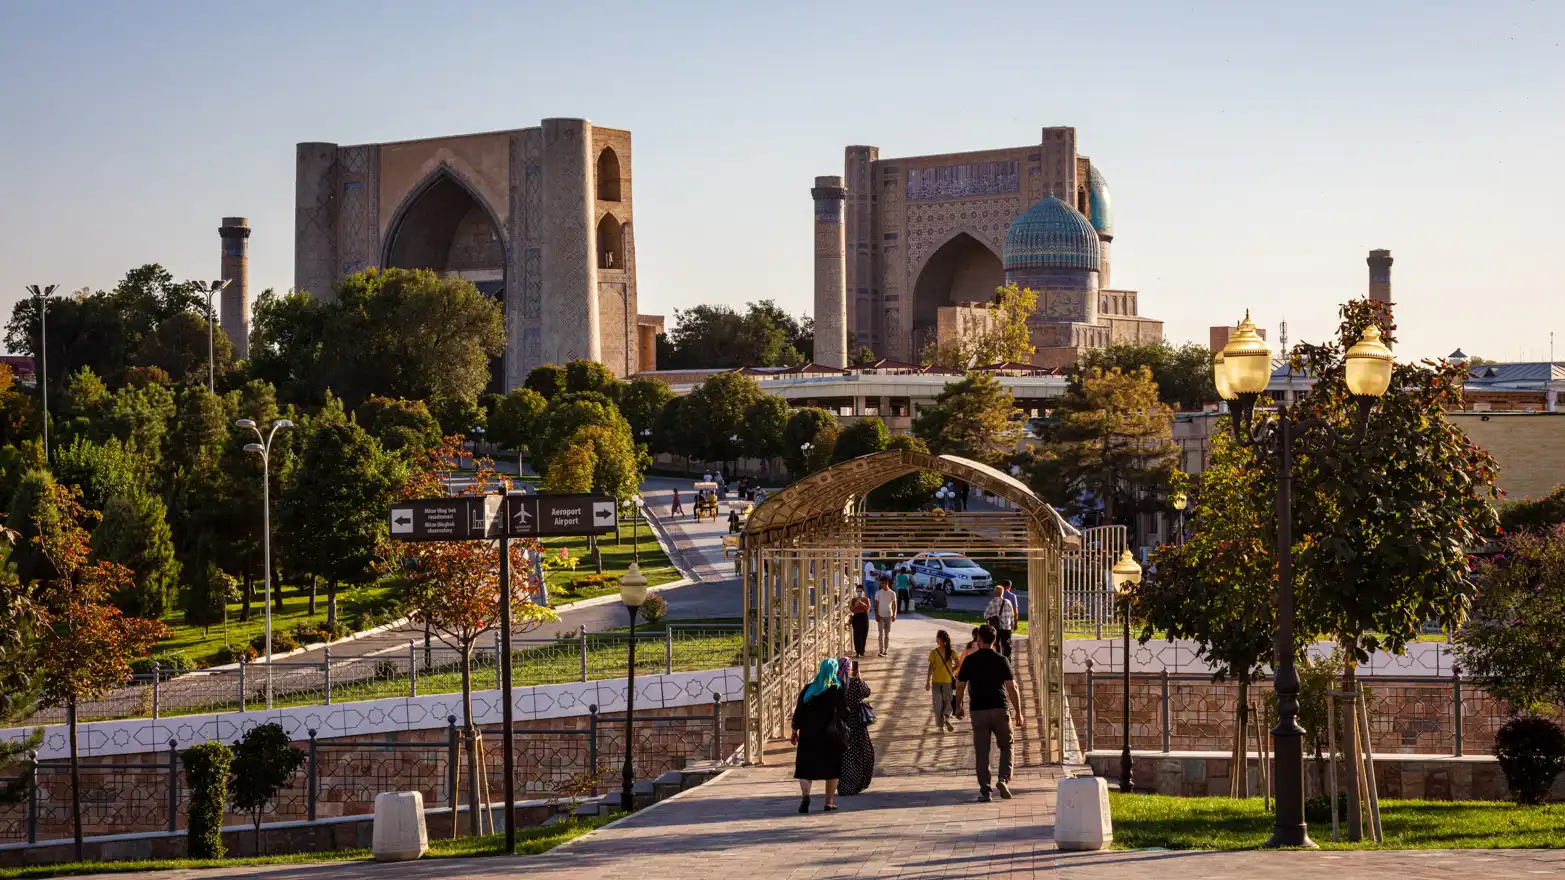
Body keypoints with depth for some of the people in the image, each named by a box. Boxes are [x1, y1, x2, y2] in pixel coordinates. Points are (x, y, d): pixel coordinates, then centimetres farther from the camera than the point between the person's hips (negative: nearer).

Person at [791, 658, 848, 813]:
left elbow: (799, 710, 2)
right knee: (831, 768, 13)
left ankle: (805, 794, -22)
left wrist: (795, 730, 9)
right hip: (832, 736, -1)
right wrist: (844, 732, 11)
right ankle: (829, 802, 15)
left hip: (809, 736, 1)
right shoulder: (838, 690, -6)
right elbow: (845, 713, -5)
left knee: (805, 767, 3)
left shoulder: (808, 689, 0)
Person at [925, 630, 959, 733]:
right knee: (948, 701, 13)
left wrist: (928, 682, -4)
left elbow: (931, 668, -9)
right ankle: (947, 718, -13)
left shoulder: (934, 652, -9)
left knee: (938, 703, 9)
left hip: (936, 681, -1)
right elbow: (957, 664, -6)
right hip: (948, 680, 1)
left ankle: (941, 725, 10)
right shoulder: (951, 652, -4)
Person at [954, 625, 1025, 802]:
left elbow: (960, 686, 5)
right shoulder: (1001, 661, -1)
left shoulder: (969, 661, 0)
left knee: (981, 753, 5)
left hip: (978, 710, 0)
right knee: (1006, 746, 16)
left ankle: (985, 792, 2)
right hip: (1000, 708, 0)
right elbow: (1012, 688, -4)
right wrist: (1018, 713, 1)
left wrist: (958, 707, 22)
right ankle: (1004, 780, -4)